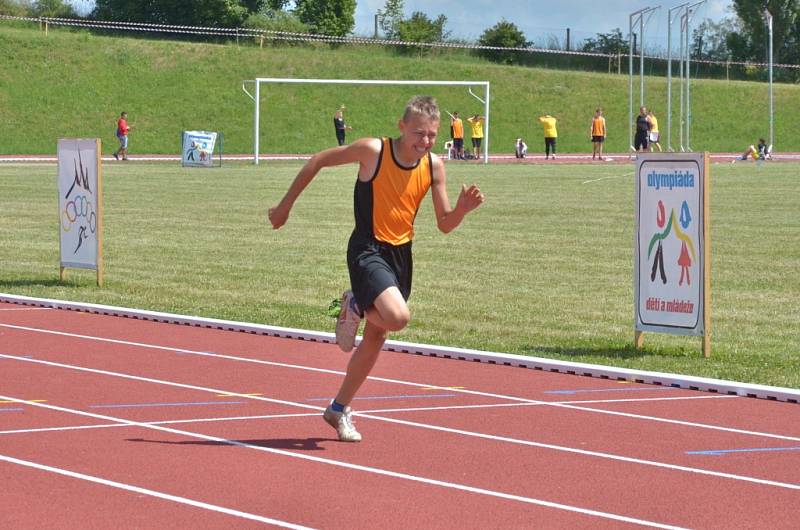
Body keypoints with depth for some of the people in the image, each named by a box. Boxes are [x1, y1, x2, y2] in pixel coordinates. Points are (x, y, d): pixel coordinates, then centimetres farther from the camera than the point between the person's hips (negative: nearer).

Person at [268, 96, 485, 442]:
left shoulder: (434, 166, -2)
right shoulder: (372, 151, -16)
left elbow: (444, 224, 3)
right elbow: (317, 161, -3)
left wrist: (463, 208, -19)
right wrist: (285, 205, 2)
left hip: (401, 255, 6)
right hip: (368, 250, -6)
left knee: (376, 338, 14)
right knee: (398, 316, -29)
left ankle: (339, 409, 31)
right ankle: (355, 305, 5)